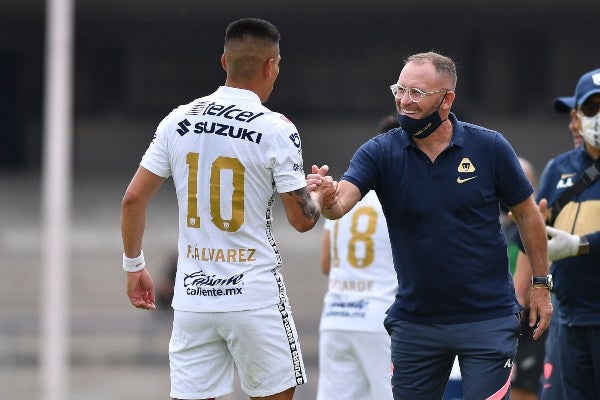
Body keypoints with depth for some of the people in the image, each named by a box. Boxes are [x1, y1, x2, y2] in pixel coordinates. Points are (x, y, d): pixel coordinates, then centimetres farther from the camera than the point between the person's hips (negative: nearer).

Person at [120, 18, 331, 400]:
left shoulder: (178, 120, 3)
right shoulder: (276, 129, -9)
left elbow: (134, 199, 4)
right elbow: (302, 219, -4)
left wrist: (134, 266, 17)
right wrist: (318, 197, 19)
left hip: (192, 296, 4)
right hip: (255, 297, -4)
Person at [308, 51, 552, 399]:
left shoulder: (490, 147, -7)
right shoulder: (380, 153, -5)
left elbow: (526, 214, 4)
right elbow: (341, 201, -20)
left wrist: (541, 284, 5)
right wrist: (327, 199, -44)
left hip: (488, 317, -2)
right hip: (415, 323, 2)